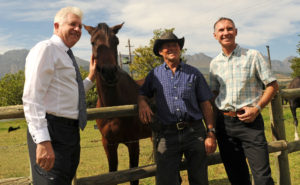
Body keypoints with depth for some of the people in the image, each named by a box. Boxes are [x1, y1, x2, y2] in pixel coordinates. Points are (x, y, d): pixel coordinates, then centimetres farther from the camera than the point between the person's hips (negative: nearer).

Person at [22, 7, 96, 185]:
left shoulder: (66, 56, 20)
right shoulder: (45, 49, -8)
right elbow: (32, 98, -20)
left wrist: (91, 77, 18)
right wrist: (42, 140, -28)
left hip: (71, 132, 10)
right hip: (52, 132, -10)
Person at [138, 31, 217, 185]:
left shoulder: (193, 73, 8)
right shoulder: (154, 75, 10)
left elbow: (206, 105, 7)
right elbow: (142, 94, 21)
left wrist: (211, 133, 0)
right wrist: (142, 103, -4)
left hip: (194, 132, 0)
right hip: (167, 134, 0)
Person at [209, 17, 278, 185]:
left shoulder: (253, 56, 0)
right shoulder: (215, 63, 11)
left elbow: (273, 85, 1)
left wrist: (257, 108, -12)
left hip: (249, 120, -4)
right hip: (224, 123, 4)